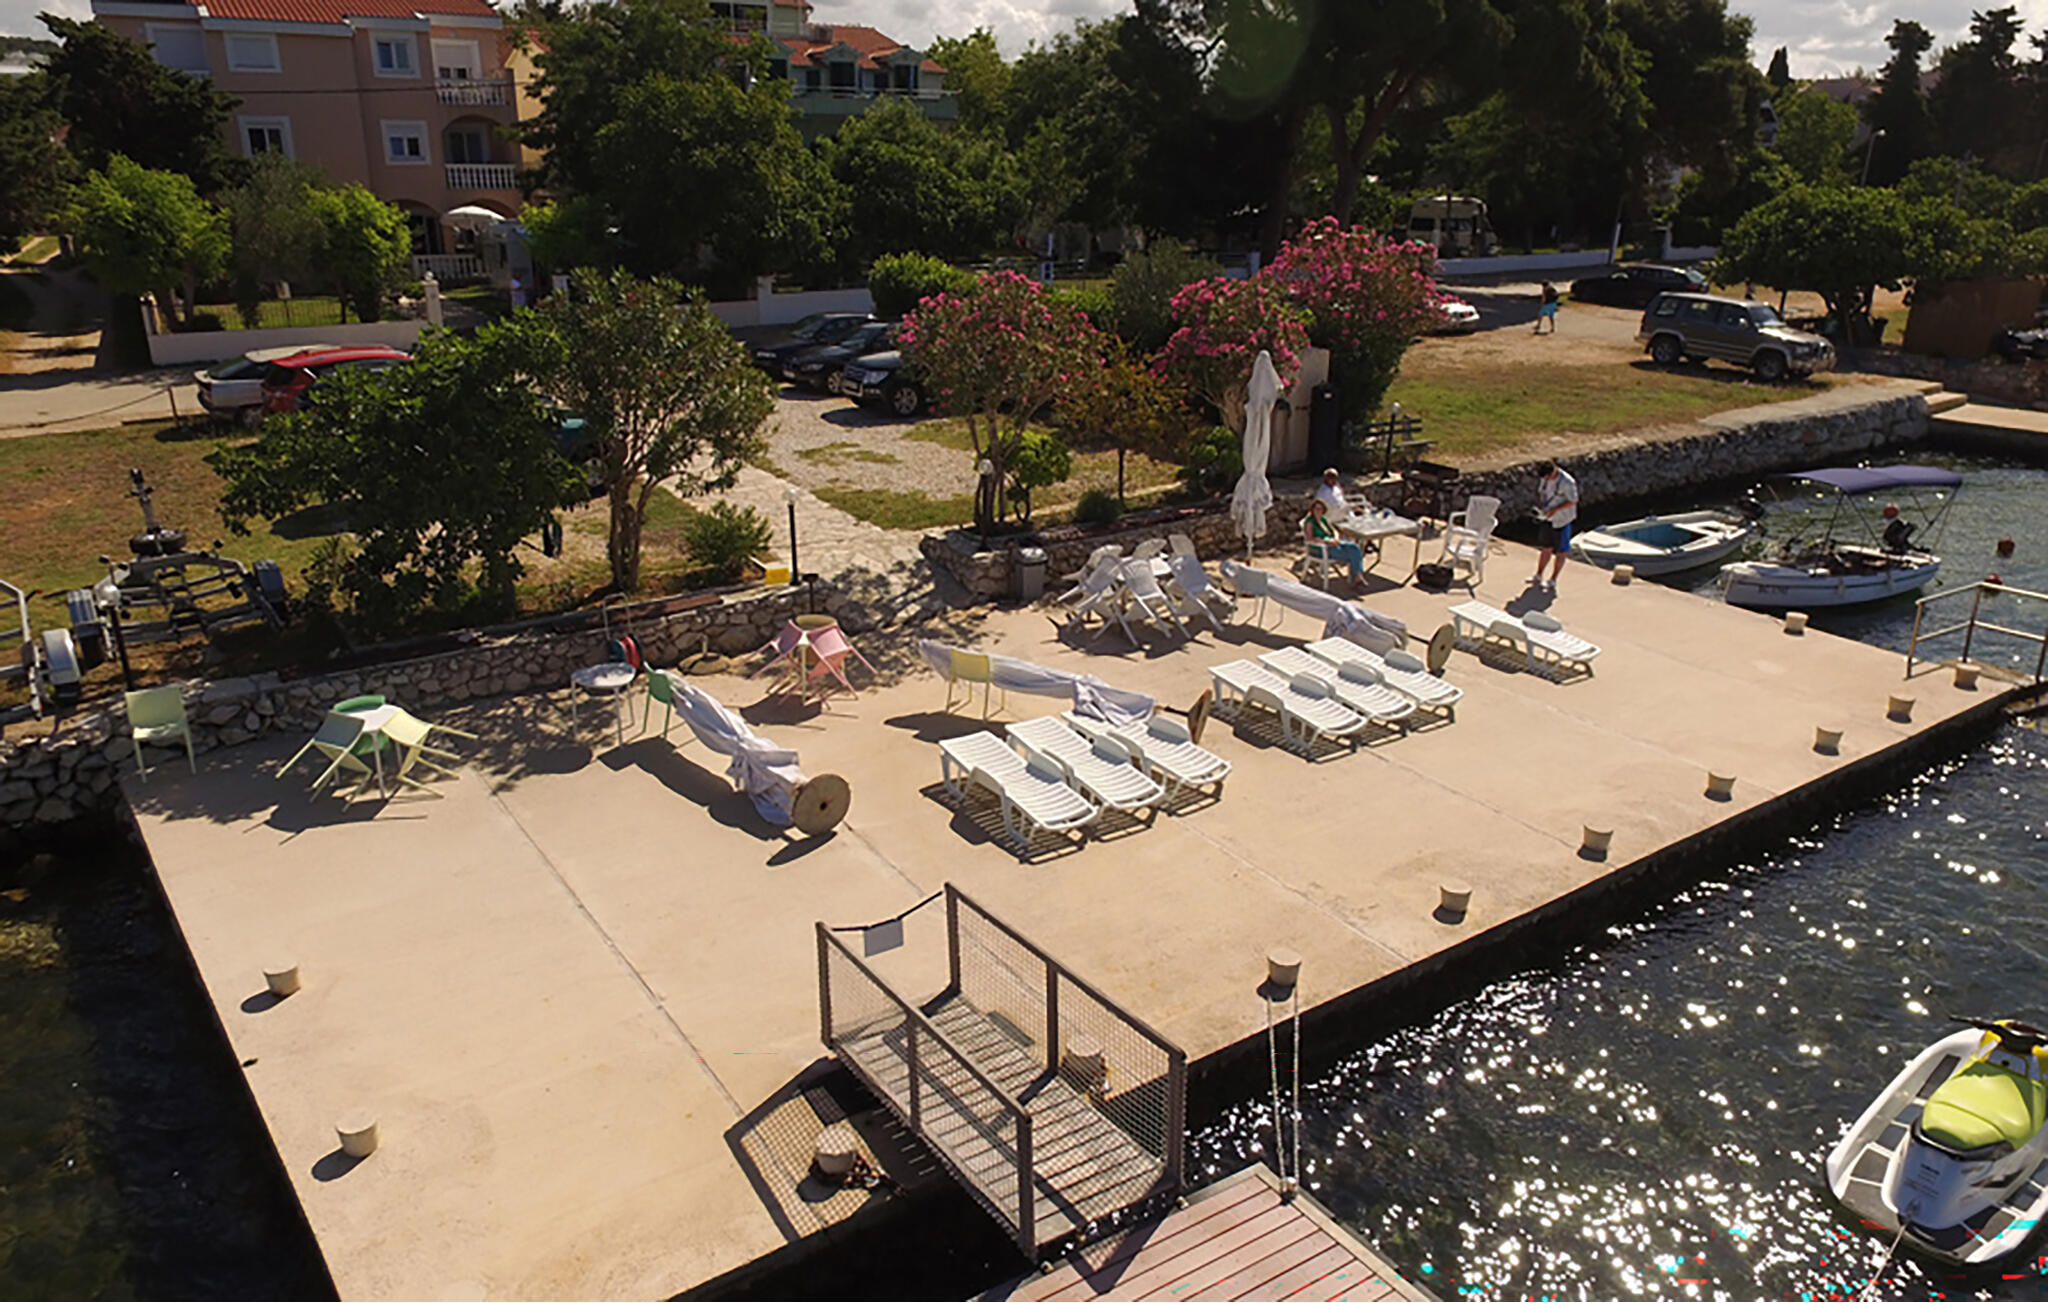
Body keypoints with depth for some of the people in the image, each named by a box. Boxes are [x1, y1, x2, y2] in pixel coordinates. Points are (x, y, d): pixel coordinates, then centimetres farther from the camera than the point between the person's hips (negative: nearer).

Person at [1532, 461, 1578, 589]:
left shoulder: (1566, 482, -23)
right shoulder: (1545, 478, -2)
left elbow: (1573, 501, -17)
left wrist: (1555, 509, -24)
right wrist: (1541, 507, -4)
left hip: (1561, 520, -6)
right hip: (1548, 518, 6)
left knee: (1560, 552, 6)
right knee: (1546, 548, 15)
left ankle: (1553, 581, 13)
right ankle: (1538, 576, 25)